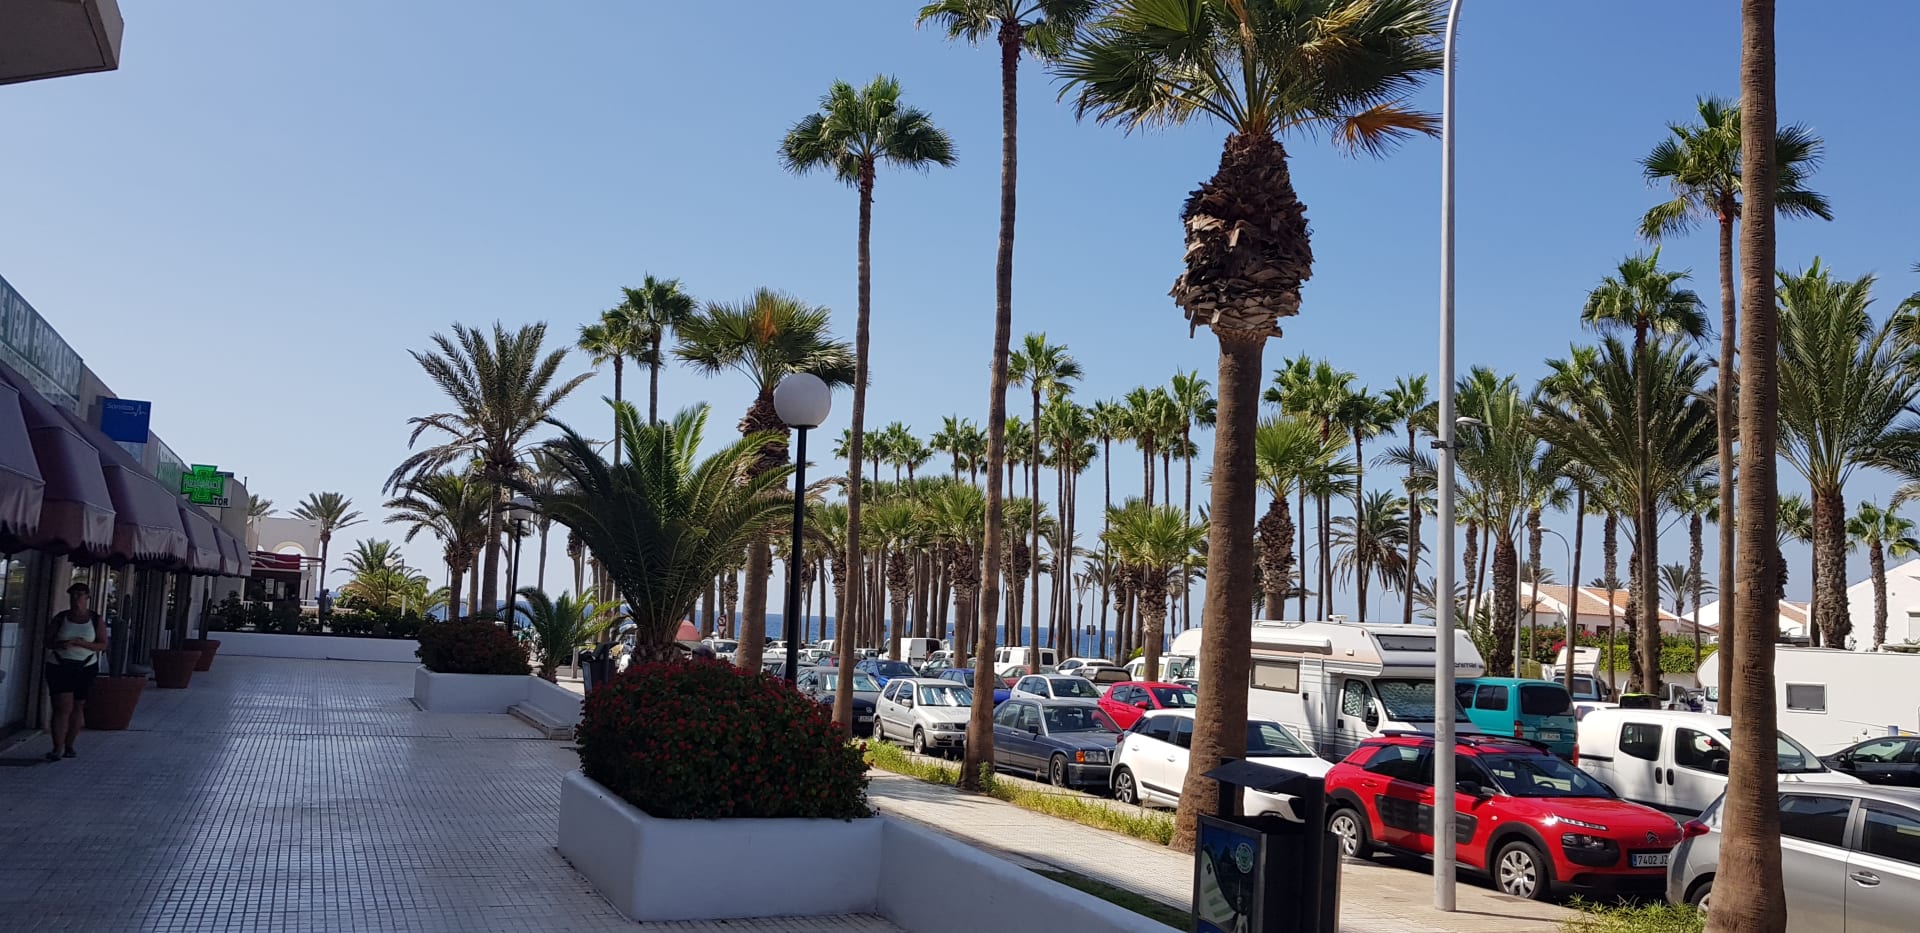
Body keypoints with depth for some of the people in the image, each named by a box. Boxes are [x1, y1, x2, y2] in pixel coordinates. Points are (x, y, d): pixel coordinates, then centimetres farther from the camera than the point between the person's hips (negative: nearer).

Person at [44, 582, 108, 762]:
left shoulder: (96, 620, 2)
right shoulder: (60, 618, 4)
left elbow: (103, 645, -3)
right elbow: (47, 641, 4)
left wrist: (80, 643, -18)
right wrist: (60, 644, -17)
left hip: (85, 668, 1)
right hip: (60, 667, -1)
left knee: (78, 707, 6)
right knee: (63, 706, -11)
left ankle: (69, 745, 17)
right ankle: (58, 748, -11)